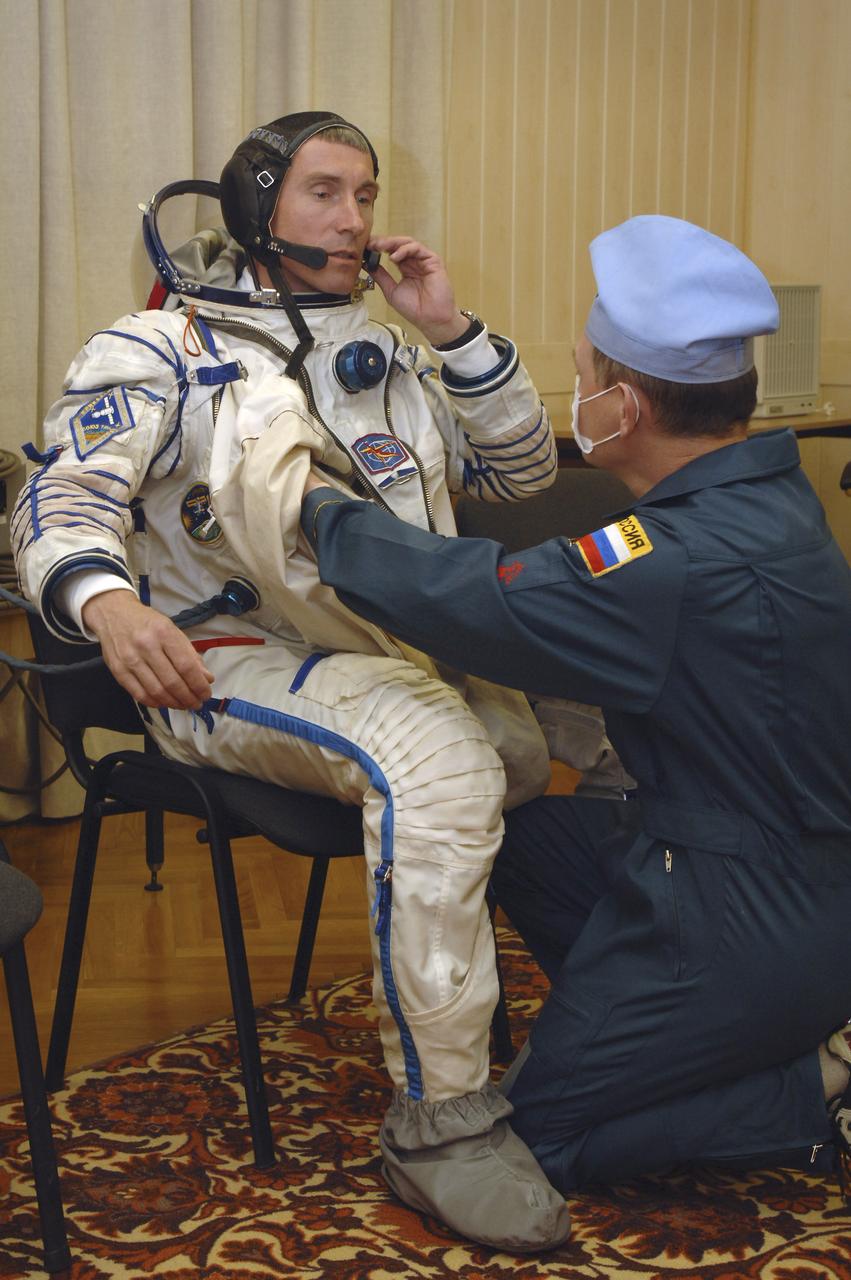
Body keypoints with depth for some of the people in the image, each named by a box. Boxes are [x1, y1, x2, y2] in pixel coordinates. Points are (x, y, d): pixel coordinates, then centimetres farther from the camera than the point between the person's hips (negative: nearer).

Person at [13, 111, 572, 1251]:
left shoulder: (386, 354, 22)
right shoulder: (160, 349, 4)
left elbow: (523, 472, 19)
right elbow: (62, 502, -8)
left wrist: (452, 330, 6)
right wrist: (107, 603, -32)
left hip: (406, 653, 7)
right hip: (231, 661, -7)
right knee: (437, 758, -34)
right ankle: (438, 1117, -26)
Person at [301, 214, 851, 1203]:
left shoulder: (693, 563, -30)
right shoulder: (765, 498, 1)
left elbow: (478, 599, -29)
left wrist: (317, 506, -14)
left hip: (748, 925, -9)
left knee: (531, 1137, 6)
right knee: (520, 834, 20)